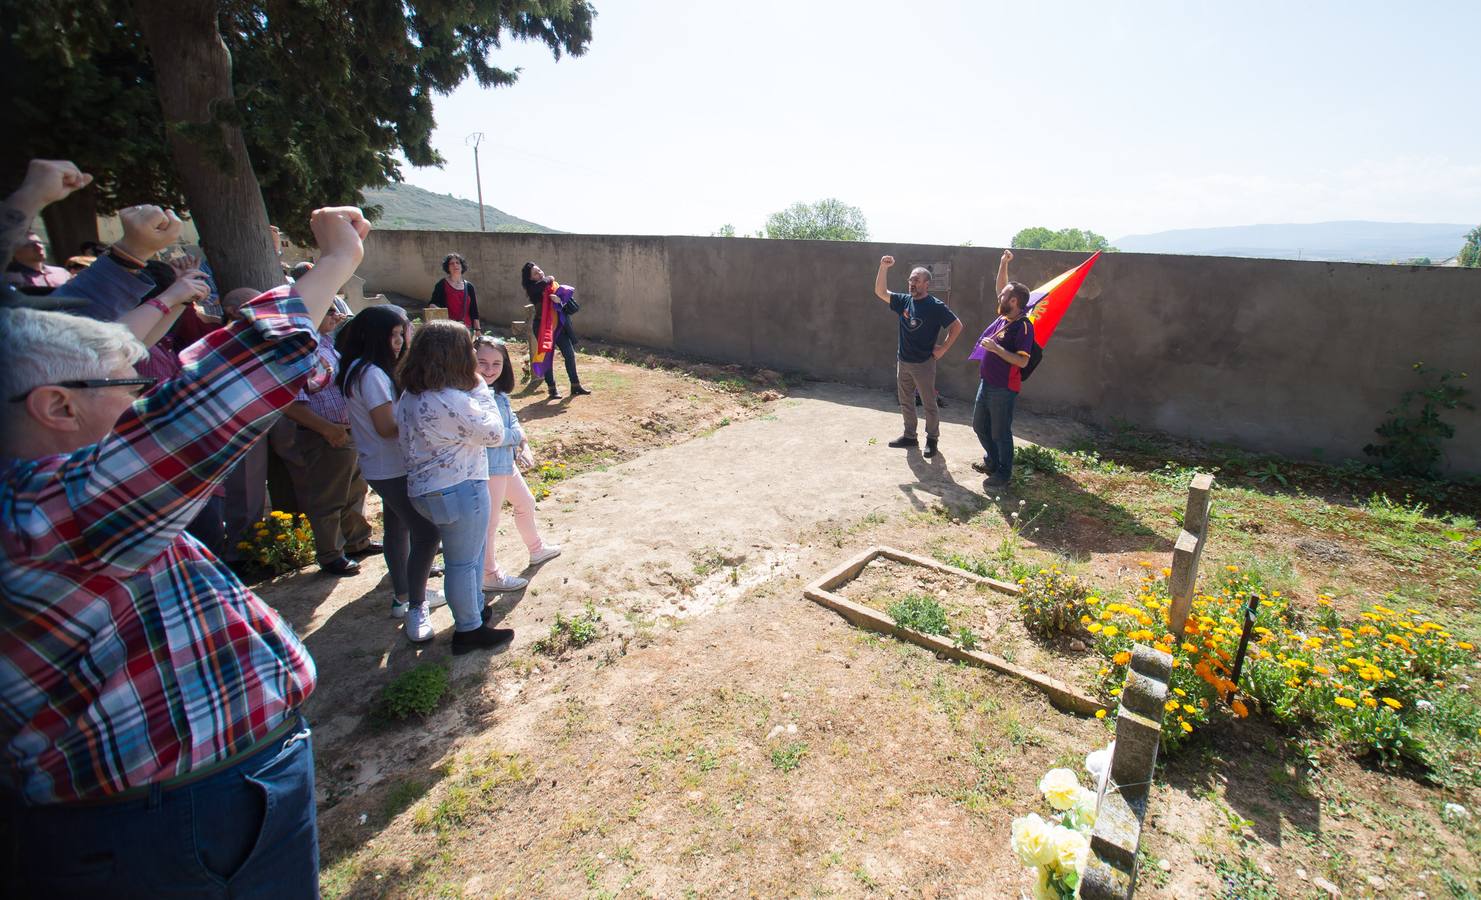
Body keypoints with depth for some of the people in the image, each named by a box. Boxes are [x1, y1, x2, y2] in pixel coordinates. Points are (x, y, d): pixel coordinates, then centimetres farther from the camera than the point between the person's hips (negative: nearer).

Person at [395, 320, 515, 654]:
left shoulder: (410, 396, 3)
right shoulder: (451, 400, -25)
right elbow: (493, 433, -16)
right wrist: (481, 389, -9)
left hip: (425, 488, 9)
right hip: (459, 490, -9)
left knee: (471, 552, 26)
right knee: (463, 562, 6)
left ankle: (476, 607, 43)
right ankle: (469, 630, 23)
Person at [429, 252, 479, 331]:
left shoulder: (469, 286, 12)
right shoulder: (442, 284, 4)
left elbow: (474, 311, 12)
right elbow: (432, 304, 4)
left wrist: (477, 330, 7)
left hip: (466, 327, 3)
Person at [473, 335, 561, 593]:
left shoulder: (498, 392, 2)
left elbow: (512, 420, 11)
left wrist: (524, 446, -7)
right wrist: (517, 436, -12)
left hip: (505, 461, 10)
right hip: (487, 467, -9)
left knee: (526, 503, 26)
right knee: (488, 523, 7)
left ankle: (536, 549, 49)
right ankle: (489, 576, 26)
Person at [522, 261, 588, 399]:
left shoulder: (551, 285, 8)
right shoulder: (532, 288, -8)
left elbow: (566, 292, -2)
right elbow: (543, 283, -27)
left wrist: (559, 299, -23)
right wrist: (549, 279, -6)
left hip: (558, 325, 5)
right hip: (543, 327, -5)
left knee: (570, 353, 3)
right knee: (547, 357, 2)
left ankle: (575, 386, 13)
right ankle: (552, 389, 13)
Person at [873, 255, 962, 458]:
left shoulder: (936, 307, -12)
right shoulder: (904, 301, 3)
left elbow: (957, 326, -9)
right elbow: (880, 292, 0)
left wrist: (943, 348, -11)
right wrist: (883, 267, -11)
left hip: (924, 363, -6)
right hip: (903, 361, 6)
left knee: (929, 404, 5)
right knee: (905, 402, 15)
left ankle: (932, 439, 20)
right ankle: (910, 436, 29)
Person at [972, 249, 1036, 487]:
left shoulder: (1023, 326, -20)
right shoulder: (1003, 315, 3)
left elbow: (1023, 361, -25)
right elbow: (1001, 287, 16)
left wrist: (996, 348, -27)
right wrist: (1003, 263, 4)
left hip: (1004, 389, -9)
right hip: (987, 383, 9)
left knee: (1000, 432, 4)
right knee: (979, 426, 21)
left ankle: (1004, 473, 20)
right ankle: (992, 461, 41)